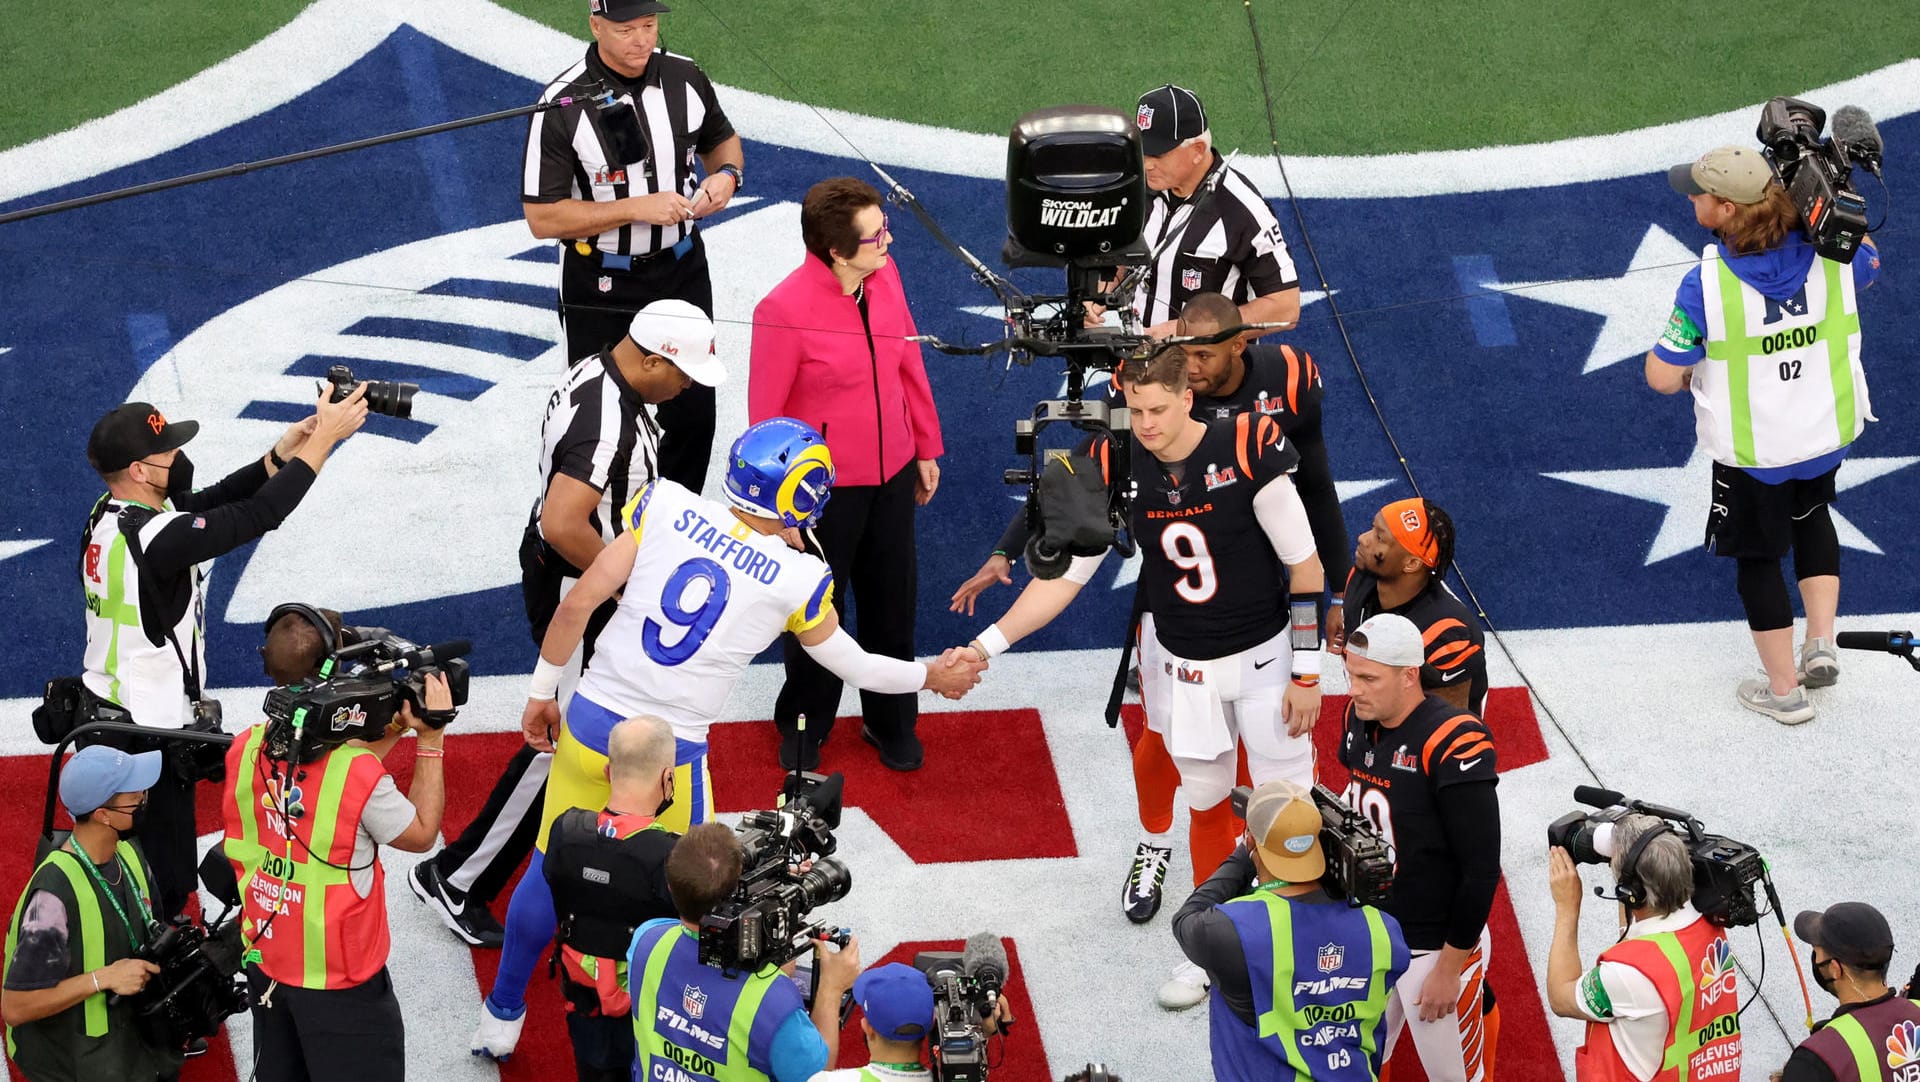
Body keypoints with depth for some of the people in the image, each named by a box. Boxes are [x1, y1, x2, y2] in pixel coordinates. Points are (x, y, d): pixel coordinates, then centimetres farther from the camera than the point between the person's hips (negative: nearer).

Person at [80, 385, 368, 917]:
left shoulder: (108, 516, 0)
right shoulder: (153, 538, -27)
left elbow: (217, 499, 5)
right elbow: (259, 515, -27)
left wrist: (284, 450, -5)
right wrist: (324, 438, -20)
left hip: (105, 721, 9)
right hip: (147, 735, -9)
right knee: (164, 884, 1)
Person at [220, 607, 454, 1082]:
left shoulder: (245, 750, -9)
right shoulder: (359, 775, -28)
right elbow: (421, 834, -9)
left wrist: (388, 734, 2)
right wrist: (431, 737, -8)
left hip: (265, 964, 6)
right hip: (337, 982, -6)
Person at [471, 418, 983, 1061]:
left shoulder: (668, 507, -8)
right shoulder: (796, 580, -11)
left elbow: (579, 603, -6)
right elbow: (856, 667, 6)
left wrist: (542, 693, 8)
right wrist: (933, 677, 25)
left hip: (590, 720, 3)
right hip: (671, 755, -3)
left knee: (553, 869, 21)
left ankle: (502, 1017, 36)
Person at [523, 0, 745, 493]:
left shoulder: (685, 78, -5)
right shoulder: (563, 103, -20)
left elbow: (722, 139, 15)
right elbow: (542, 217, -19)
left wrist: (726, 174, -9)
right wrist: (638, 208, -24)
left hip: (682, 272, 4)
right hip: (601, 289, -4)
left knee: (693, 413, 14)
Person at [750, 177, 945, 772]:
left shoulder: (885, 275, -7)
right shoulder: (784, 311, -25)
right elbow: (765, 412, -16)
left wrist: (926, 449, 14)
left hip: (892, 475, 6)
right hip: (823, 488, -5)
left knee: (893, 604, 19)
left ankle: (891, 722, 39)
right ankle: (803, 728, 37)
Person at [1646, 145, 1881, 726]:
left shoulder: (1706, 284, -27)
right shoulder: (1830, 255, -15)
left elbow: (1662, 377, -21)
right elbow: (1870, 260, 12)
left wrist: (1688, 372, 1)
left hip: (1751, 453, -4)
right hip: (1827, 433, 4)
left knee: (1757, 556, 19)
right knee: (1811, 515, 34)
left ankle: (1784, 689, 30)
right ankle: (1821, 644, 27)